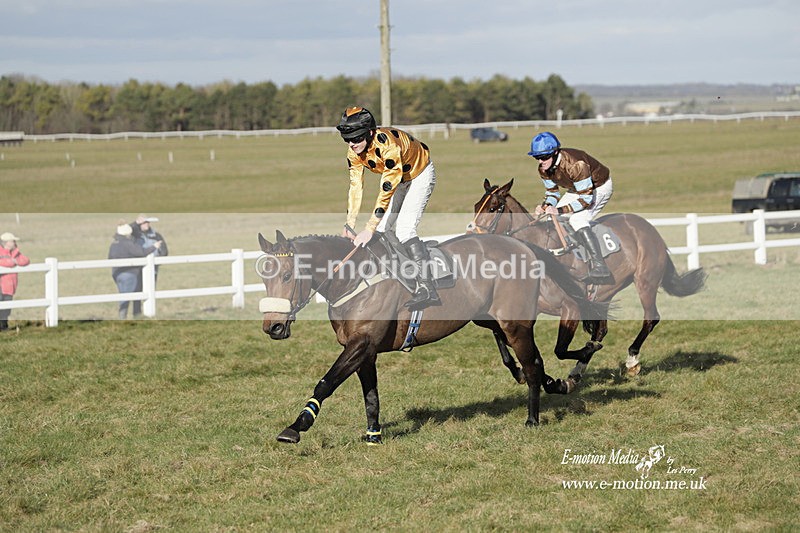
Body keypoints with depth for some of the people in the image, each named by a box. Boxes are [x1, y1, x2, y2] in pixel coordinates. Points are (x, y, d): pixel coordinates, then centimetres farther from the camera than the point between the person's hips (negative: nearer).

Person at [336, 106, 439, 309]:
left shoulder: (387, 144, -38)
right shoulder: (354, 152, -15)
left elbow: (387, 189, -38)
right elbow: (356, 186, -8)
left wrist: (369, 228, -40)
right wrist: (349, 224, -15)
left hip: (420, 176, -8)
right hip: (399, 179, 8)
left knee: (404, 230, -21)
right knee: (382, 231, 4)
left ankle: (426, 289, -25)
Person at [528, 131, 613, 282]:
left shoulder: (575, 164, -38)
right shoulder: (544, 169, -14)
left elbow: (586, 199, -36)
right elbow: (552, 192, 0)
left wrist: (559, 210, -41)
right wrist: (545, 206, -22)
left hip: (599, 187, -8)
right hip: (577, 189, 8)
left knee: (577, 219, -28)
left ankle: (600, 267, -31)